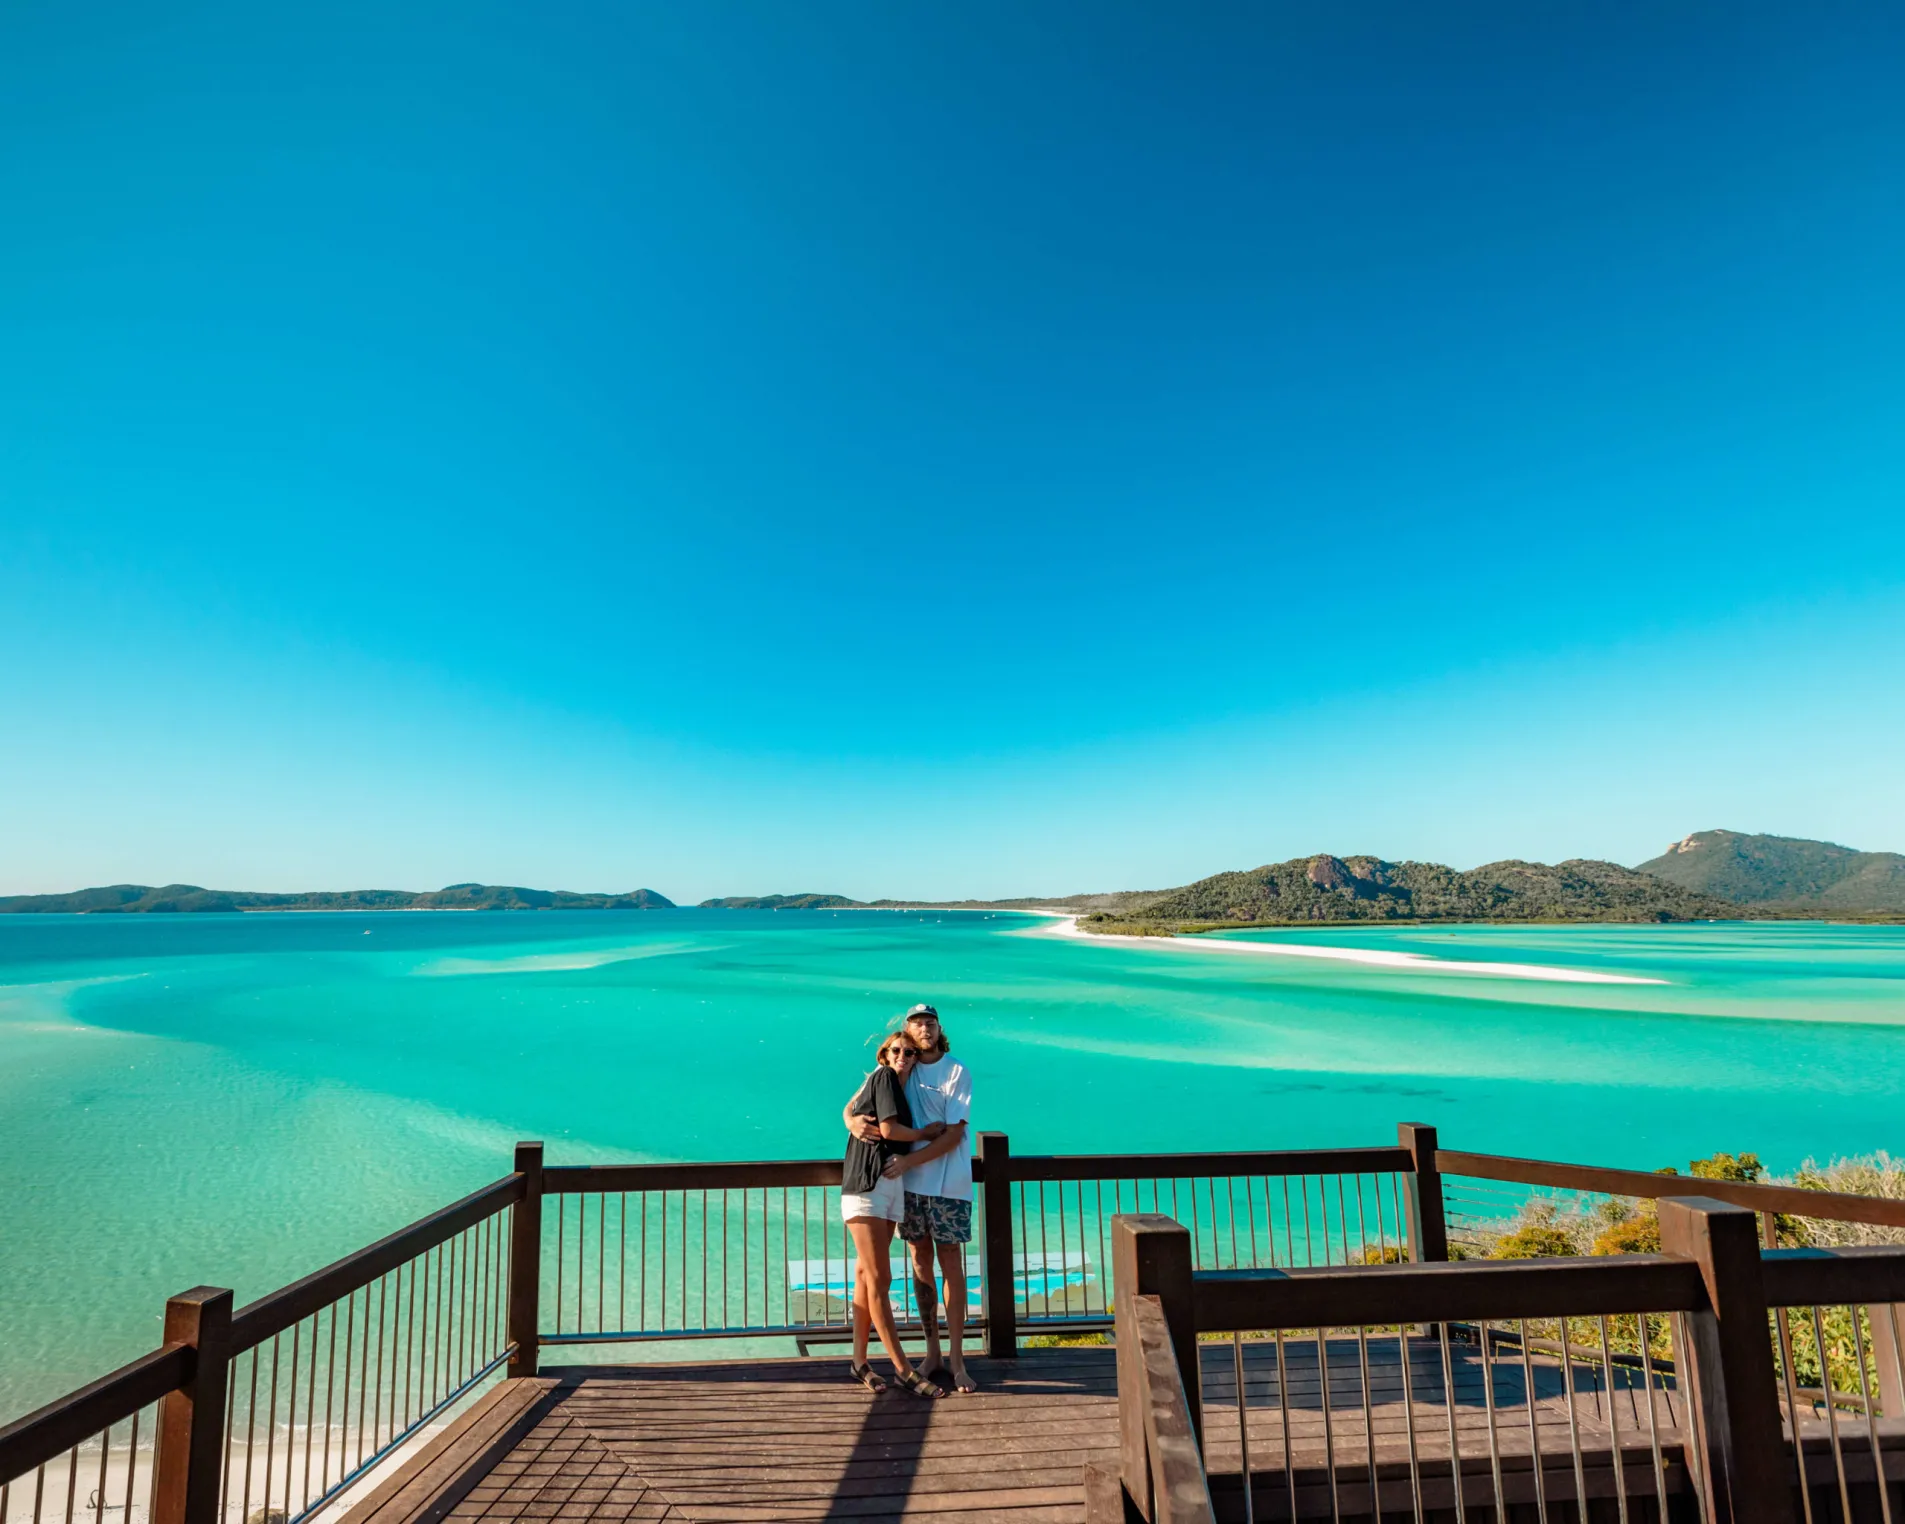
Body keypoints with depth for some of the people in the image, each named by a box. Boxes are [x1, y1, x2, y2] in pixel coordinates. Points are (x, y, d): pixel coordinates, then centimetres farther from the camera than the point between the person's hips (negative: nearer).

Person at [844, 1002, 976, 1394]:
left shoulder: (957, 1073, -8)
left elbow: (953, 1134, -13)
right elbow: (853, 1104, 4)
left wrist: (908, 1160, -20)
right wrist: (852, 1121, -20)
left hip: (948, 1184, -3)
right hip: (910, 1183, 3)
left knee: (951, 1264, 1)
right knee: (921, 1262, 11)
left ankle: (956, 1359, 12)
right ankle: (932, 1352, 24)